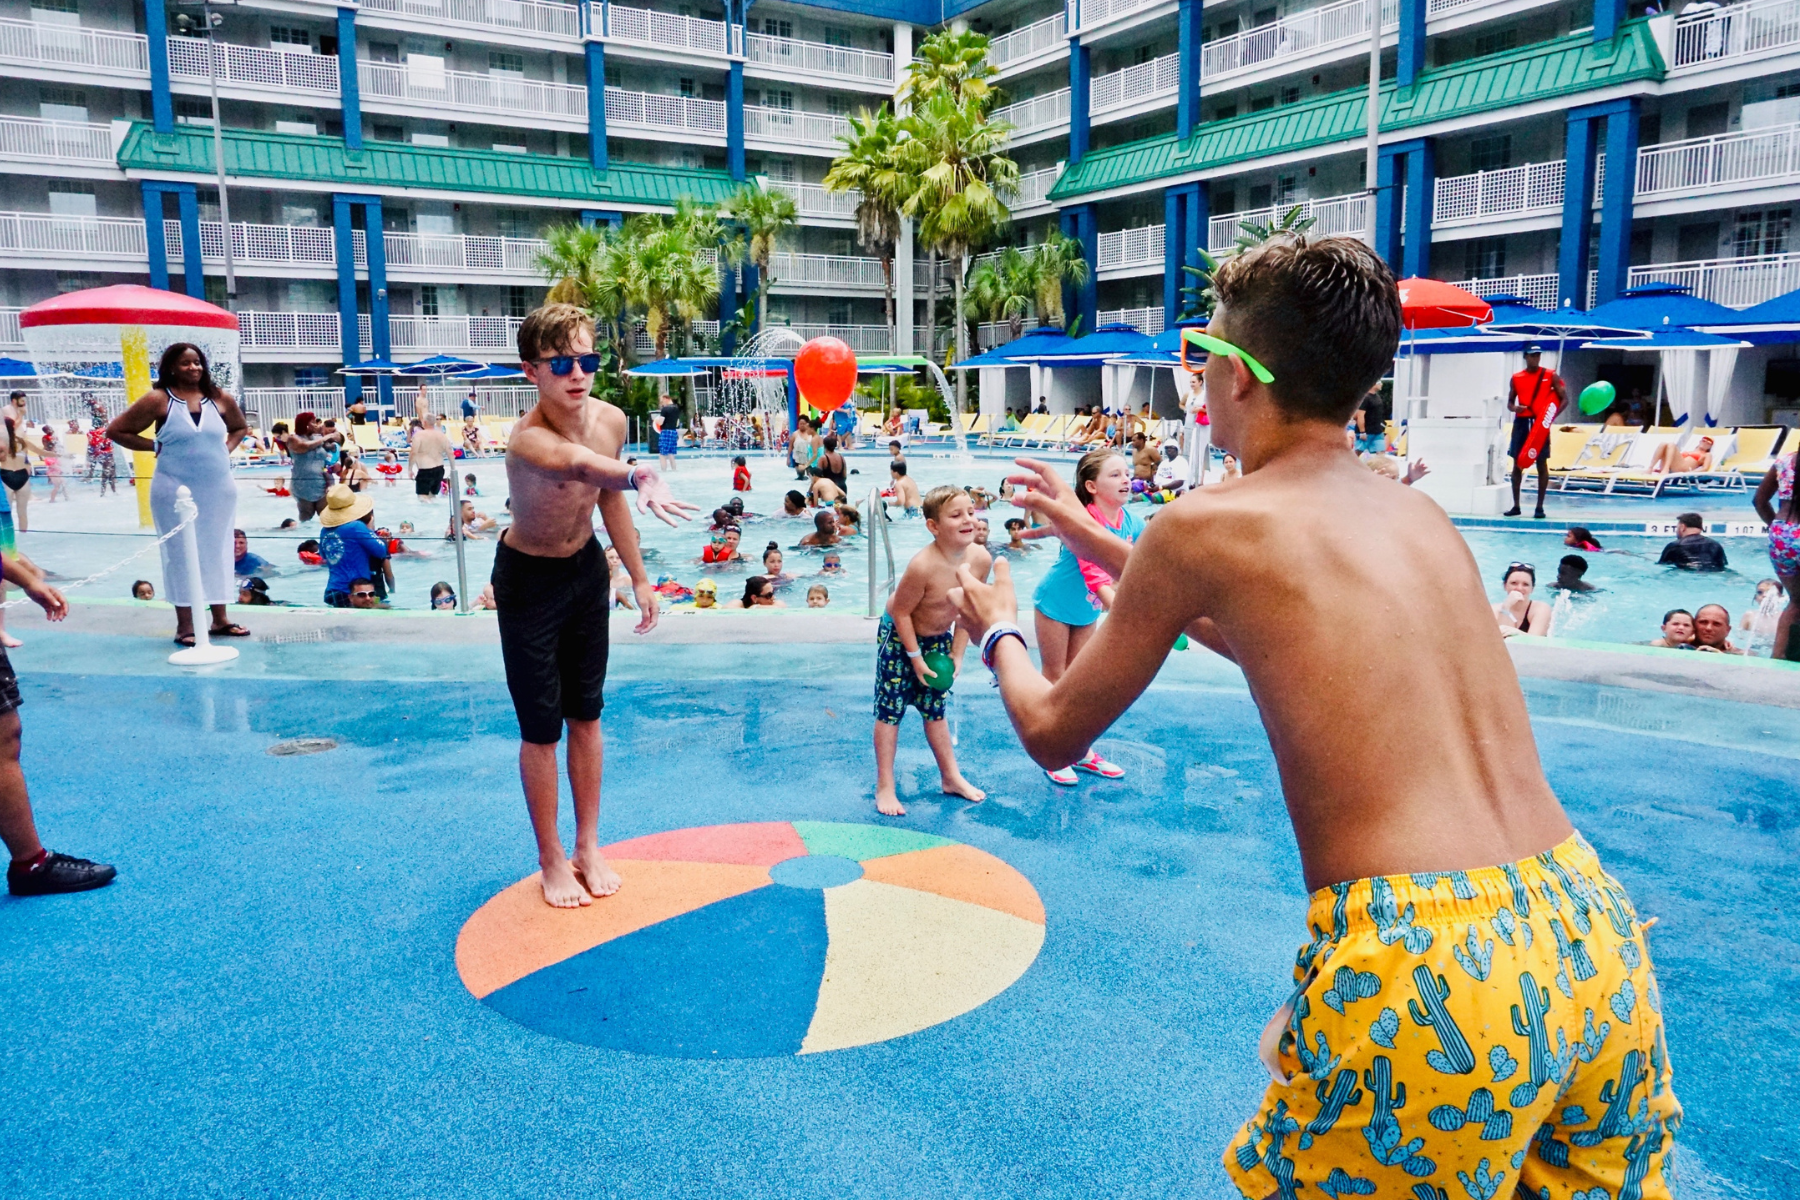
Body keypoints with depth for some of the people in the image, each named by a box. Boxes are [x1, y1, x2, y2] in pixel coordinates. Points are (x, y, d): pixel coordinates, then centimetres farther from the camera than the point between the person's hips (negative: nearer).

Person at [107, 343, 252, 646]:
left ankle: (220, 619, 19)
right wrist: (155, 447, -5)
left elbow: (240, 427, 22)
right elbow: (116, 430, -2)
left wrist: (226, 449, 5)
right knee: (181, 553, 1)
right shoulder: (158, 399, -6)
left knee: (217, 551, 9)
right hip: (175, 491, -3)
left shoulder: (220, 398, 4)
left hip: (219, 489, 4)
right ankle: (185, 625, 6)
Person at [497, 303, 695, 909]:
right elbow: (582, 466, -57)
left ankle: (589, 846, 29)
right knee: (541, 727, 3)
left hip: (587, 569, 6)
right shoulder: (528, 440, -33)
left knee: (586, 714, 14)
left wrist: (639, 577, 9)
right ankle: (552, 860, 21)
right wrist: (640, 477, -78)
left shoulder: (611, 421, -12)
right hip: (528, 579, -5)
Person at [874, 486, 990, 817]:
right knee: (890, 709, 0)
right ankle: (884, 787, 10)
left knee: (935, 709, 19)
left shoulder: (981, 559, -17)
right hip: (899, 636, -5)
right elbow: (901, 611, -23)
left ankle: (951, 778, 31)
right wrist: (916, 658, -17)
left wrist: (957, 653, -2)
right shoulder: (923, 566, -35)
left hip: (938, 638, 6)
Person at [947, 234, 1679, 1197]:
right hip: (1592, 937, 6)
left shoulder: (1208, 523, -4)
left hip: (1423, 973, -6)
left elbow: (1054, 732, 7)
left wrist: (999, 631, 28)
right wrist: (1090, 536, 40)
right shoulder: (1421, 515, 15)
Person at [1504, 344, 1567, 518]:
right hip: (1521, 422, 3)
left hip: (1540, 423, -3)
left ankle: (1540, 506, 3)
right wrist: (1514, 408, -9)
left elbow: (1564, 399, -1)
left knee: (1541, 464, -2)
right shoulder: (1516, 378, 9)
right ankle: (1516, 505, 10)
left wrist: (1552, 416, -17)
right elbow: (1510, 402, 15)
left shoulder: (1550, 376, 1)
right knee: (1517, 464, 4)